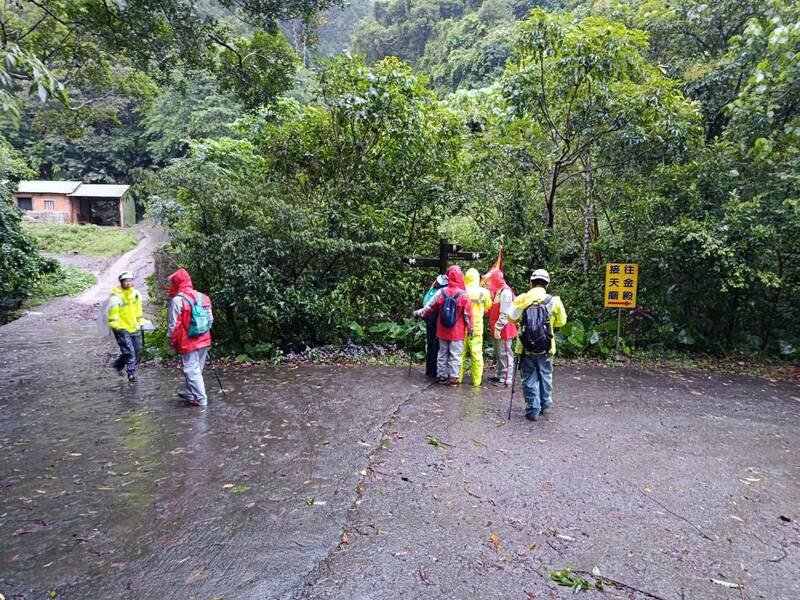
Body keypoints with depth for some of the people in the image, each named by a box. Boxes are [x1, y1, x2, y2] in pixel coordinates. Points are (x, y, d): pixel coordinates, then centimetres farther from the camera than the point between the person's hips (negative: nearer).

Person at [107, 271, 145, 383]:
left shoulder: (136, 294, 5)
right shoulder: (116, 295, -15)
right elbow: (112, 312, -14)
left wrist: (140, 323, 17)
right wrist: (115, 326, -17)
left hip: (134, 328, 7)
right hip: (122, 329, -7)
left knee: (137, 349, 14)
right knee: (129, 352, -8)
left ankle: (118, 364, 37)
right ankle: (131, 375, 4)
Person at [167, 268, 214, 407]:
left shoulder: (177, 300, -13)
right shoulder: (202, 297, 6)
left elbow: (173, 324, -11)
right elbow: (210, 318, 11)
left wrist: (171, 340, 3)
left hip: (188, 342, -7)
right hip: (204, 340, 7)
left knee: (192, 370, 2)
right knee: (196, 368, 18)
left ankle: (200, 399, 2)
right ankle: (188, 392, 34)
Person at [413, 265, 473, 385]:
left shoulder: (441, 292, -6)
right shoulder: (463, 294, -13)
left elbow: (429, 306, 1)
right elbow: (467, 314, -9)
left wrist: (419, 313, 16)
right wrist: (470, 329, 1)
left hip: (442, 330, 3)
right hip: (457, 331, -3)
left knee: (442, 353, 14)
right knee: (455, 354, 4)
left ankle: (441, 376, 20)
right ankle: (453, 378, 5)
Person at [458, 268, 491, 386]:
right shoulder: (483, 292, -8)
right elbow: (488, 306, 6)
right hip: (476, 328, -1)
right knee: (476, 354, 7)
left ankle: (458, 377, 18)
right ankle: (476, 380, 12)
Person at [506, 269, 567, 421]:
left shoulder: (521, 299, -8)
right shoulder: (553, 301, -6)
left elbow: (511, 317, 1)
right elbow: (561, 322, 5)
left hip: (526, 347, -1)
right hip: (545, 347, 1)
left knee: (529, 378, 9)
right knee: (545, 376, 20)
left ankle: (533, 410, 11)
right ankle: (544, 404, 34)